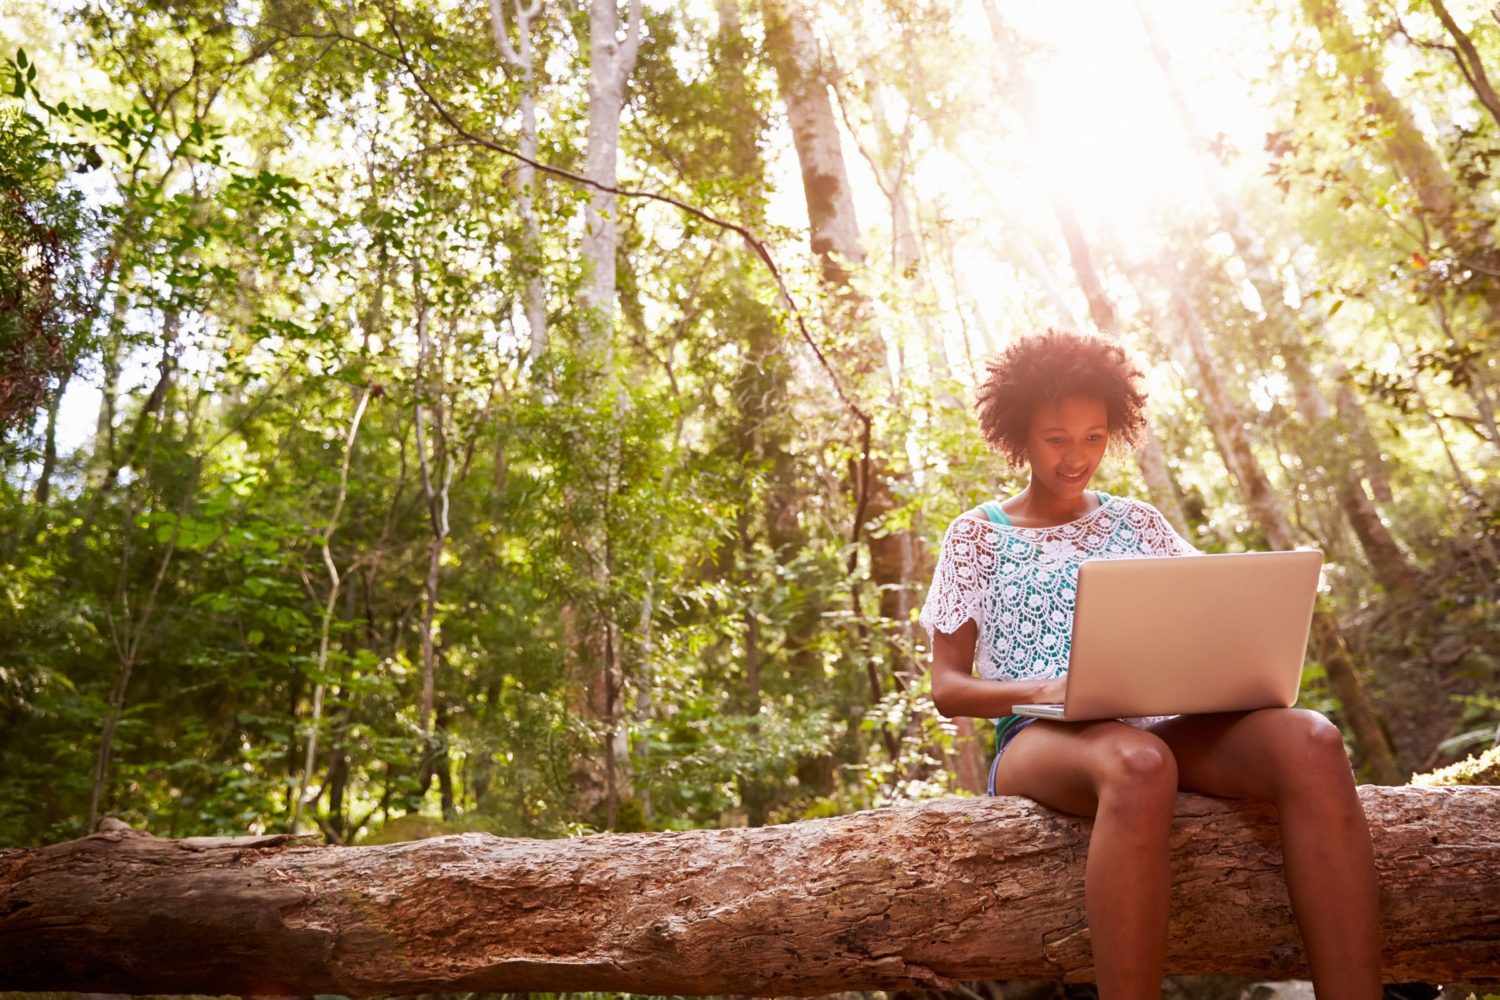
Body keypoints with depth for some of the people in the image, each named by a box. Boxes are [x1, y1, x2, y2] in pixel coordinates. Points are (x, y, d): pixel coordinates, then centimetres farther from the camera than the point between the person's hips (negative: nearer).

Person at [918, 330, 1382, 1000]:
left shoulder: (1136, 521, 20)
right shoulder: (977, 535, 9)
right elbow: (947, 688, 4)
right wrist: (1038, 689, -17)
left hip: (1160, 727, 4)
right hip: (1039, 738, -4)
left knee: (1308, 741, -28)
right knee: (1137, 766, -41)